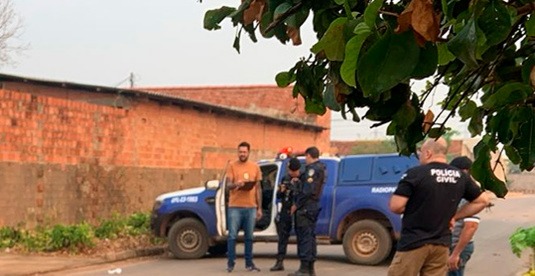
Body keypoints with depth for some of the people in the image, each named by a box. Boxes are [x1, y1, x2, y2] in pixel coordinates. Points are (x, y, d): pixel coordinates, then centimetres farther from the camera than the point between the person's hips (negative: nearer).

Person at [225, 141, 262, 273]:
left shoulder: (255, 167, 9)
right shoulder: (232, 166, 1)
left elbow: (258, 188, 12)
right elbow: (228, 185, -4)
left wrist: (259, 208, 9)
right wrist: (236, 184, -28)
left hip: (251, 207, 2)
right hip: (235, 206, -2)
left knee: (249, 237, 8)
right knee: (232, 235, -2)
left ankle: (249, 263, 15)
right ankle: (230, 263, 6)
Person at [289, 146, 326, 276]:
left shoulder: (313, 169, -14)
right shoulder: (320, 168, 17)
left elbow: (307, 191, -21)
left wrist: (296, 205, -15)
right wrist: (298, 182, 15)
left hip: (305, 207, -10)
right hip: (313, 206, 10)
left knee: (305, 237, -9)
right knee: (310, 236, 14)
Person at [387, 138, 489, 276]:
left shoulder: (415, 174, -12)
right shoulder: (460, 177, 6)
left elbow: (395, 206, -16)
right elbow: (482, 200, 16)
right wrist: (454, 216, 13)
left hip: (414, 242, -5)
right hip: (442, 244, 6)